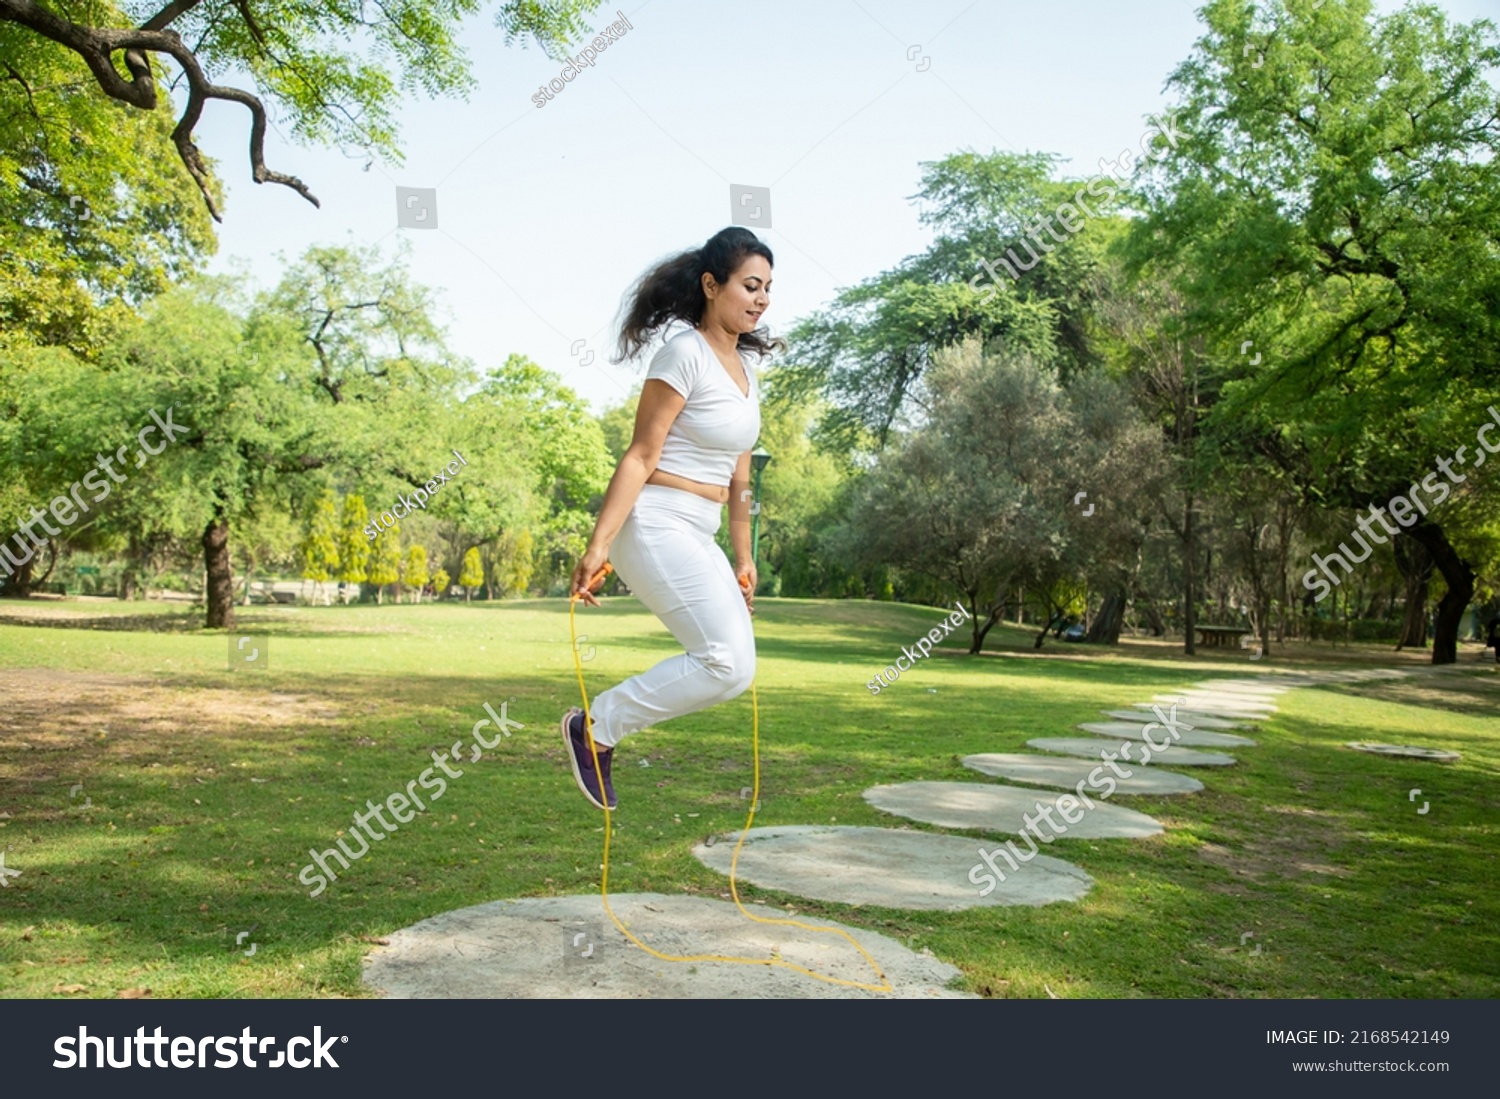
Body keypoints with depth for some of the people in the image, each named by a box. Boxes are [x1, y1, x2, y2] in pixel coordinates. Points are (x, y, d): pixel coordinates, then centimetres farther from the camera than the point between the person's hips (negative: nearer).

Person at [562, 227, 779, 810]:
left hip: (697, 538, 9)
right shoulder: (684, 354, -11)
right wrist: (598, 545, -19)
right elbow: (640, 457, -15)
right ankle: (594, 728, 0)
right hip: (655, 525, -9)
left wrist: (742, 559, 21)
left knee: (734, 666, 7)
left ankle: (602, 725, 15)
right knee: (728, 663, -14)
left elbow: (738, 476, 19)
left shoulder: (744, 366, 15)